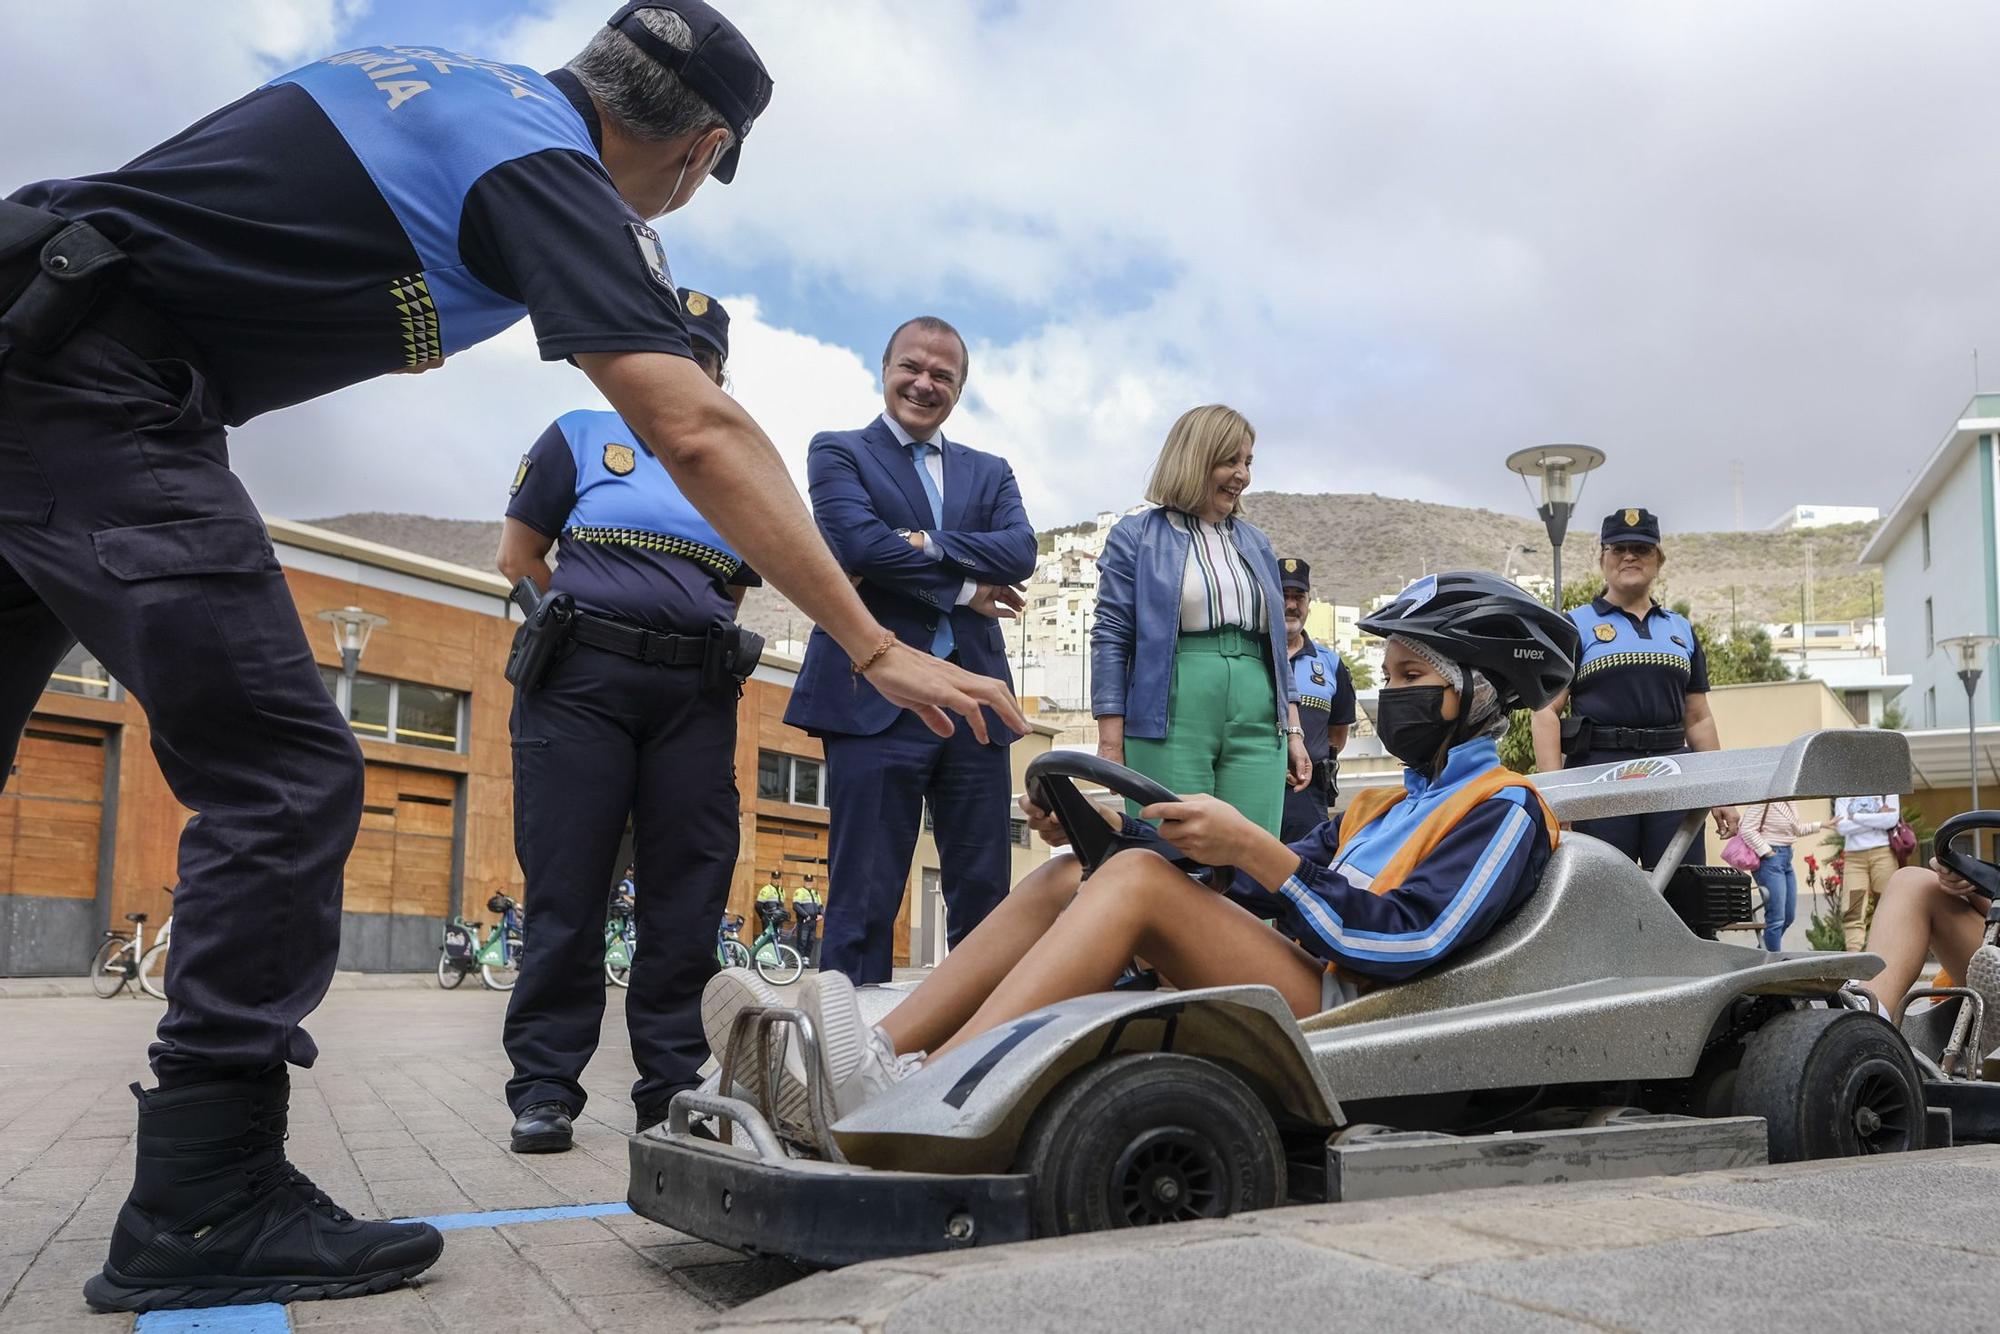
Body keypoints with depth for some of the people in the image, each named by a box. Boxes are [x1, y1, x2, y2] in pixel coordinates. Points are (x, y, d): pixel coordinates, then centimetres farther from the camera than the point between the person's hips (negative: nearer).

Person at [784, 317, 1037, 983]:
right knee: (865, 897, -3)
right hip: (878, 697, -4)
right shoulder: (838, 452, 9)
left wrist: (927, 543, -12)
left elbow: (1021, 552, 1)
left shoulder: (990, 473, 20)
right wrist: (964, 589, -5)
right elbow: (858, 542, -10)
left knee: (984, 897, 6)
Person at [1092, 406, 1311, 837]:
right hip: (1171, 721, -4)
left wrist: (1294, 731, 14)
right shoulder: (1136, 536, 4)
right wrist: (1111, 744, -6)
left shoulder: (1255, 542, 19)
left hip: (1257, 723, 5)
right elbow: (1110, 640, 0)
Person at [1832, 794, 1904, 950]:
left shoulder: (1887, 791, 9)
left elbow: (1892, 819, -9)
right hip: (1853, 857, 1)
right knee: (1852, 912, -11)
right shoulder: (1843, 796, 12)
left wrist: (1855, 817, -8)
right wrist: (1878, 818, -8)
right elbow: (1842, 827, -3)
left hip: (1883, 853, -1)